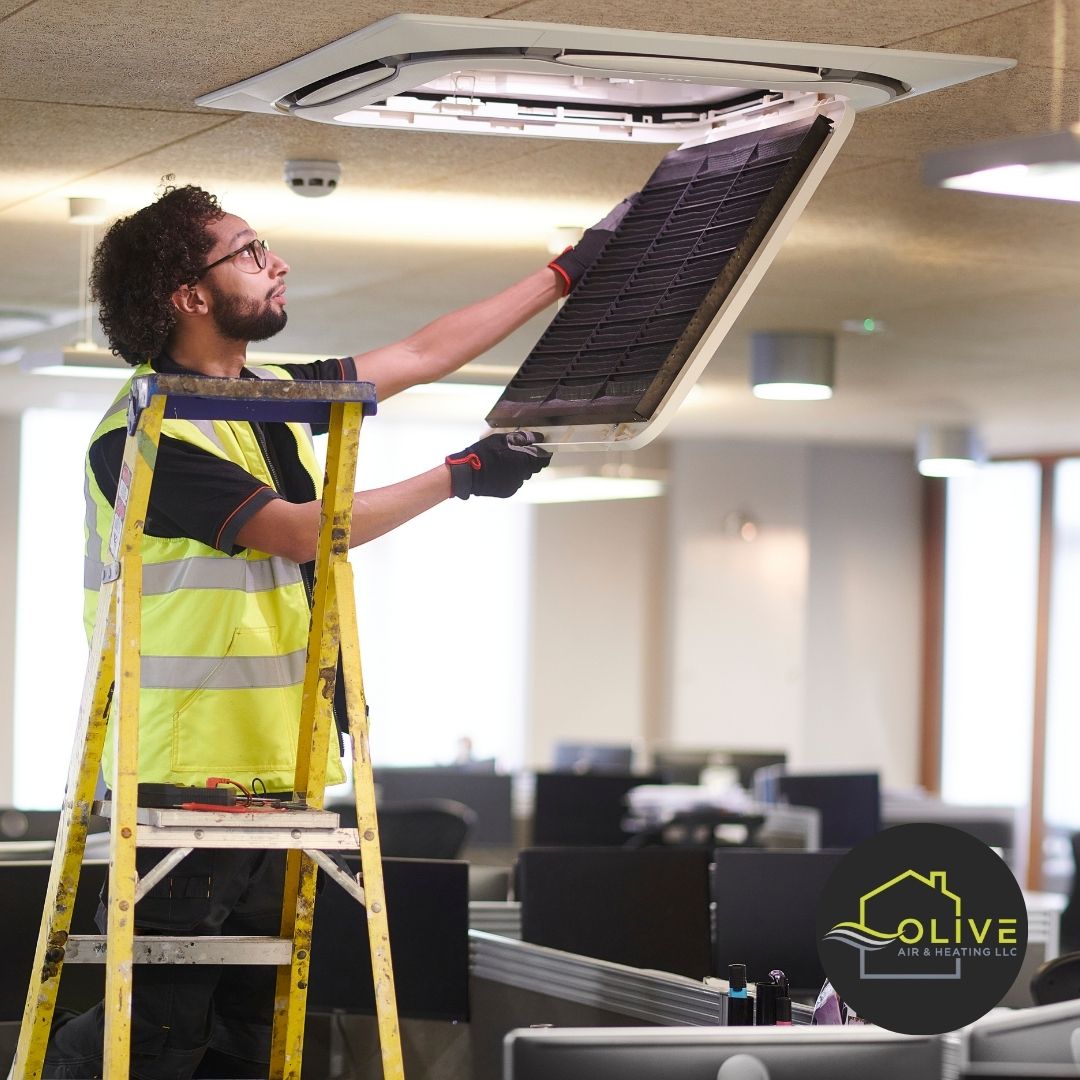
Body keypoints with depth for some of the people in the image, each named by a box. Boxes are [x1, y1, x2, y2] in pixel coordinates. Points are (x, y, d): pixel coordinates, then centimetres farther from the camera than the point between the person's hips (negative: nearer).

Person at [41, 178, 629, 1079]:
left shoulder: (271, 396, 14)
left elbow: (423, 355, 20)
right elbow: (299, 531, -15)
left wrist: (570, 271, 19)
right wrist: (459, 476, -11)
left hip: (273, 769, 9)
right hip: (185, 771, -8)